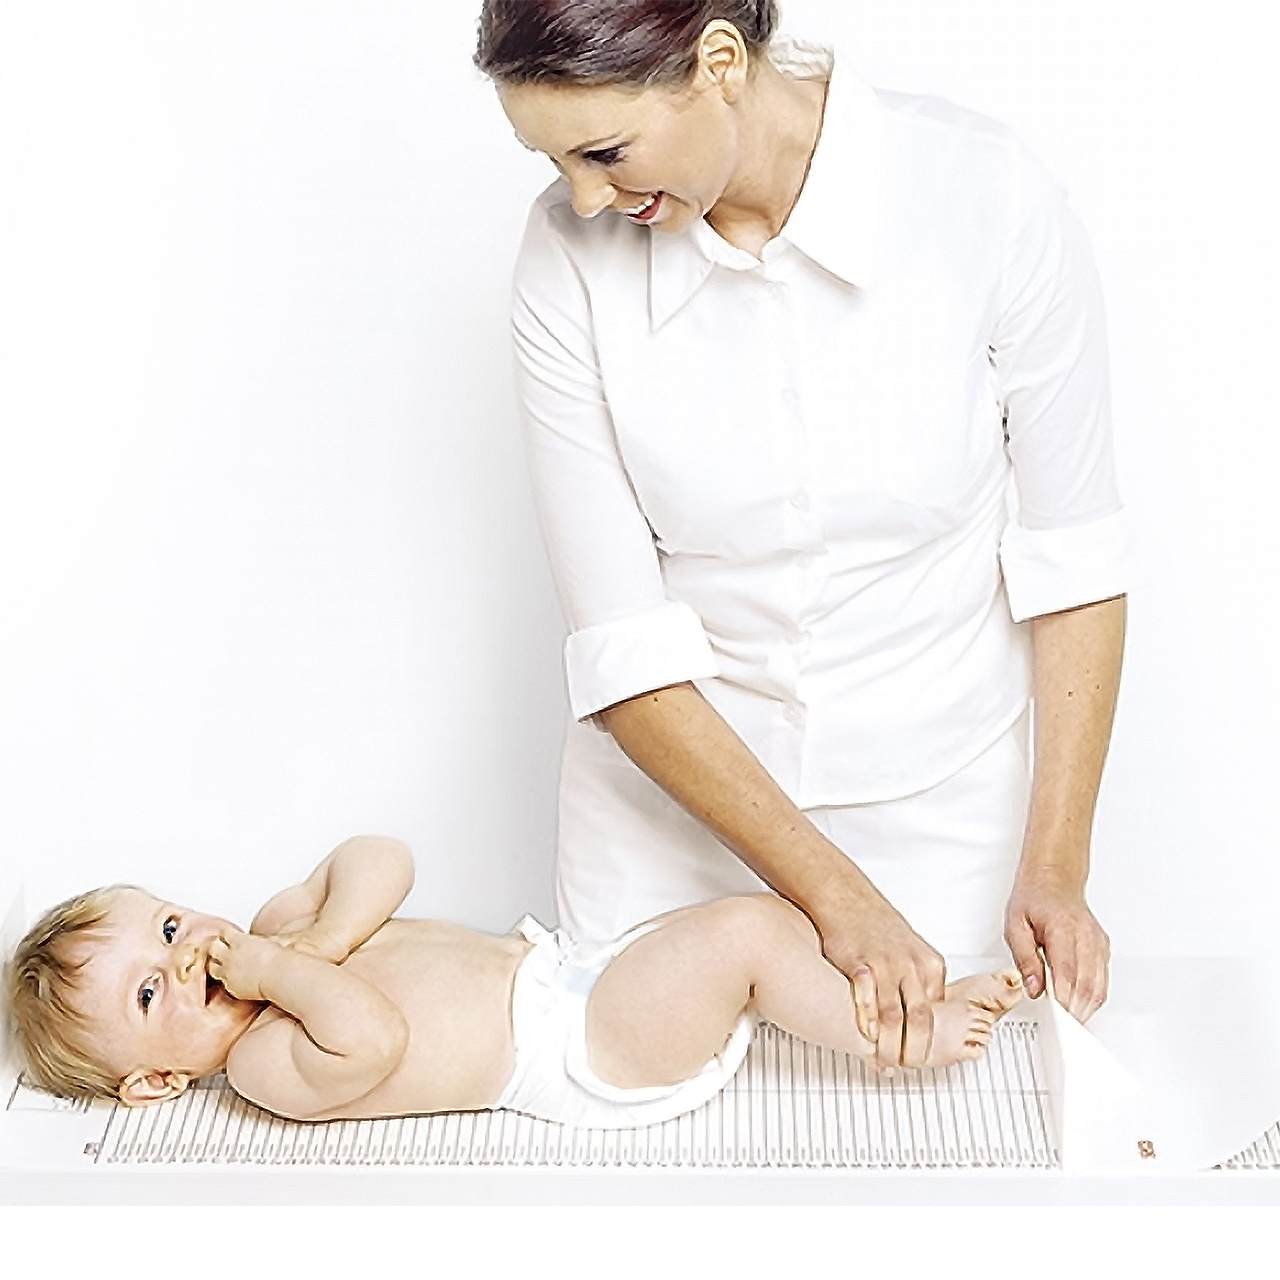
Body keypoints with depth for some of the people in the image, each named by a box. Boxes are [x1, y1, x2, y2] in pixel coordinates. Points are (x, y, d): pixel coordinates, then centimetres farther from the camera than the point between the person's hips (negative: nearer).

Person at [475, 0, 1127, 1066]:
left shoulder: (984, 195, -17)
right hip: (672, 790, 1)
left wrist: (1056, 866, -11)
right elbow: (623, 647, -16)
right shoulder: (571, 259, -16)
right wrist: (834, 892, -19)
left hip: (932, 809, 0)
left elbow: (1071, 553, -8)